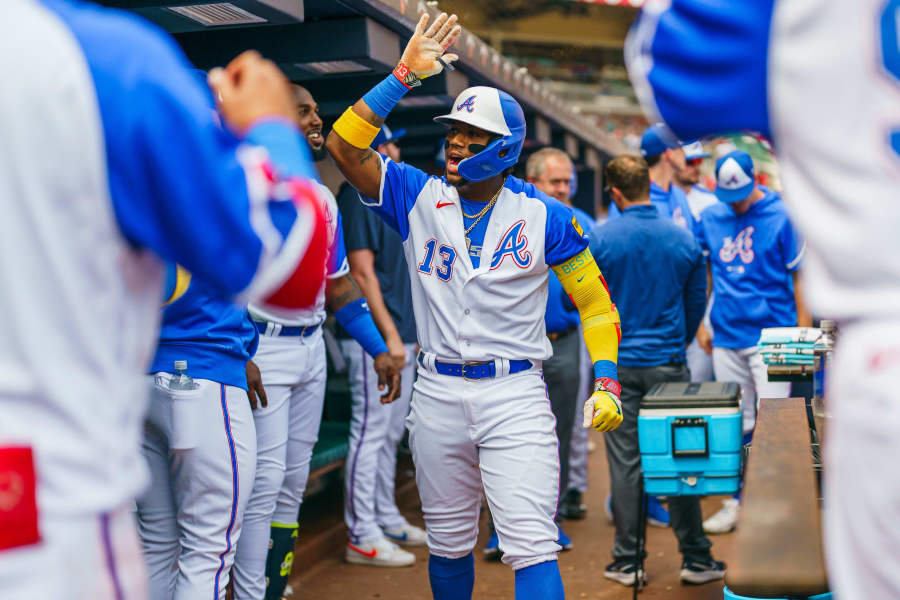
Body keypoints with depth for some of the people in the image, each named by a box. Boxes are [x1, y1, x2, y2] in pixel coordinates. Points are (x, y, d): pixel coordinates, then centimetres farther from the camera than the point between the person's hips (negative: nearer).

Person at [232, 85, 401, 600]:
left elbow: (339, 286, 18)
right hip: (262, 348, -8)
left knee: (293, 484, 12)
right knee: (264, 484, -8)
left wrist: (378, 349, 12)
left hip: (312, 347, 8)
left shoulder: (323, 197, 14)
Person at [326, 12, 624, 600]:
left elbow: (594, 301, 5)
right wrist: (405, 73, -10)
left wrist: (607, 382, -6)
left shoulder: (545, 217, -2)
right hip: (439, 392, 3)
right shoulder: (419, 198, 3)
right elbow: (345, 145, -7)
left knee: (533, 546, -10)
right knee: (449, 543, 17)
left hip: (515, 394, -3)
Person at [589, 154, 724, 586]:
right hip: (670, 364, 1)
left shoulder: (599, 239, -8)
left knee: (625, 463, 5)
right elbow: (697, 303, 8)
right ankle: (696, 558, 13)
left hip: (619, 365, -1)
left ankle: (627, 561, 12)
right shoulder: (684, 239, 0)